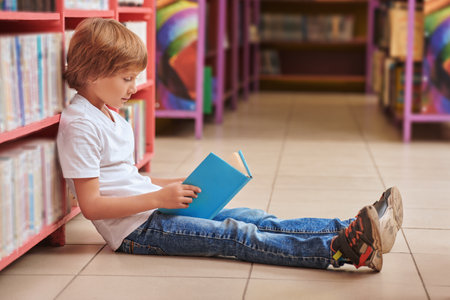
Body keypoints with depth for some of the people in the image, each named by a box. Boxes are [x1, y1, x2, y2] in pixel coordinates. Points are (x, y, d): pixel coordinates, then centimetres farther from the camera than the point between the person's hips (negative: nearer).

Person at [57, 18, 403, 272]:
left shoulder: (111, 117, 18)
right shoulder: (79, 125, -15)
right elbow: (91, 205, -20)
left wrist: (176, 186, 11)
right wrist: (159, 197, -22)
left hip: (157, 210, 10)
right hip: (136, 228, -9)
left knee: (256, 220, -7)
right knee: (235, 236, -23)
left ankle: (350, 231, -18)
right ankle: (344, 249, -34)